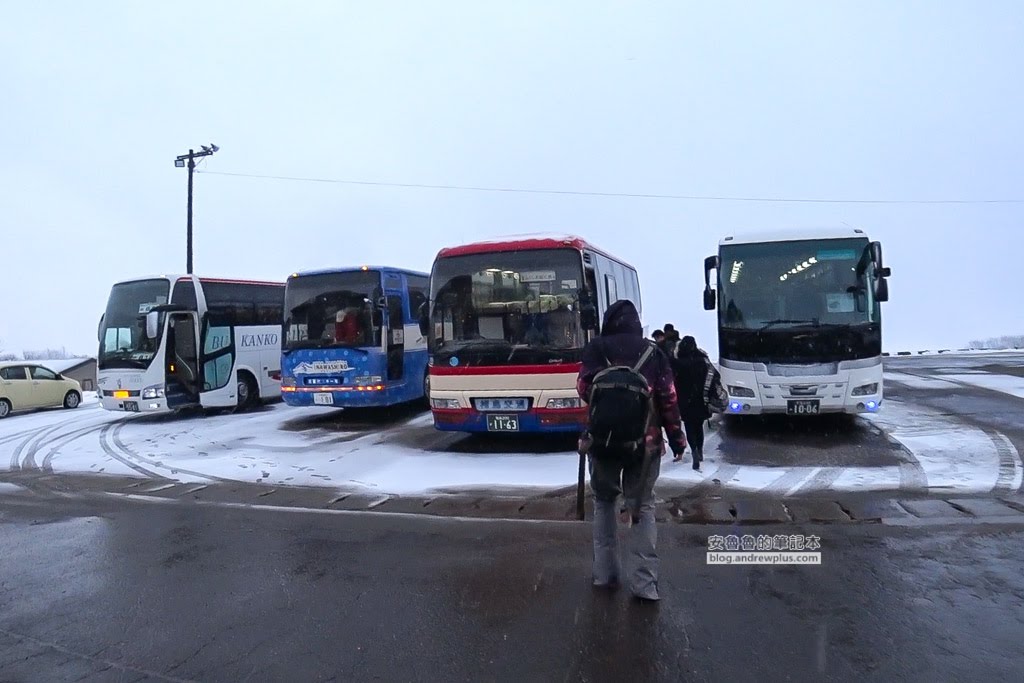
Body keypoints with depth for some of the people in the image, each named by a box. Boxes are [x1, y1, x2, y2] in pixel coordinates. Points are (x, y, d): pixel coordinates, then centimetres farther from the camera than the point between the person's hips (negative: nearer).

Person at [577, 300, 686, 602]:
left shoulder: (597, 348, 2)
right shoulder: (653, 351, 7)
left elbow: (585, 387, -10)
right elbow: (668, 397, 1)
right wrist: (676, 437, 6)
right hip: (646, 440, 1)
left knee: (604, 502, 17)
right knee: (642, 507, 8)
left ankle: (605, 573, 18)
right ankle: (645, 582, 2)